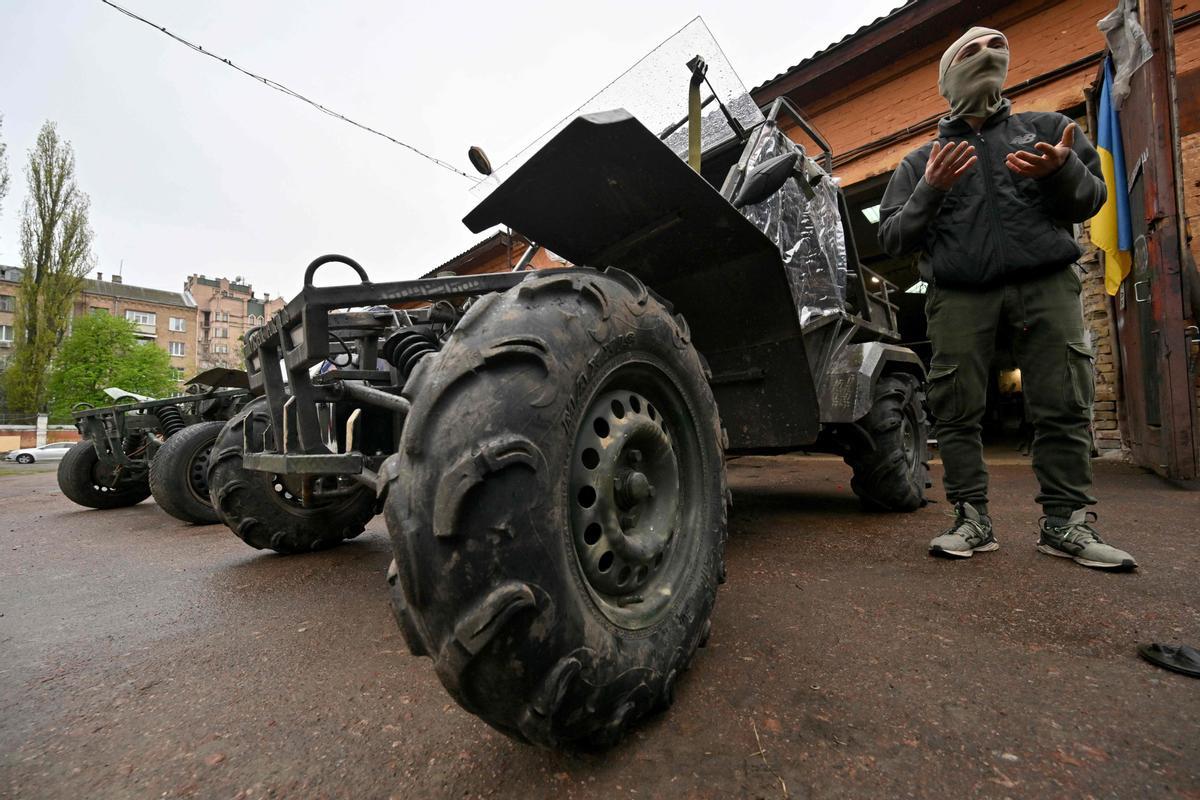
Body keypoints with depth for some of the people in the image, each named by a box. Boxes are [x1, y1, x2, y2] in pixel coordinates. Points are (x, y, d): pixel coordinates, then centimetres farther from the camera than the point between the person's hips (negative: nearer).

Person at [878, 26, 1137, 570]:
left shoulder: (1045, 128, 22)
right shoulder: (922, 160, 19)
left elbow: (1091, 199, 15)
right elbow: (892, 238, 9)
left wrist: (1063, 171, -7)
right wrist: (931, 191, -8)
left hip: (1046, 281, 2)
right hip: (959, 293, -1)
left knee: (1063, 406, -5)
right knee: (957, 412, -8)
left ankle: (1066, 524, 3)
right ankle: (972, 521, -1)